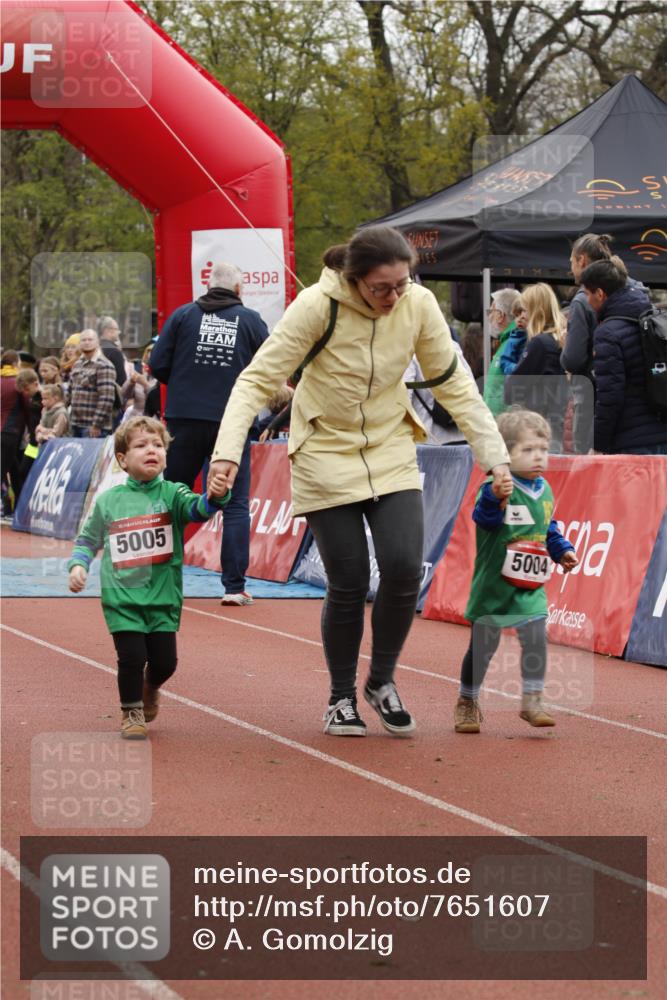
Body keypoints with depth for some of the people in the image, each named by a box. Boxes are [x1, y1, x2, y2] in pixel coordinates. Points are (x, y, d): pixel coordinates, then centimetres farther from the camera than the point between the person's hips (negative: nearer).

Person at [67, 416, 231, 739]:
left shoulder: (171, 494, 0)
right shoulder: (108, 501, 3)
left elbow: (198, 509, -21)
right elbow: (88, 540, 15)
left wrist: (216, 495, -42)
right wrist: (78, 565, -3)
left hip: (163, 596, 1)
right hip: (121, 596, -1)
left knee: (165, 660, 3)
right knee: (132, 656, -10)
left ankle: (150, 689, 39)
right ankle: (131, 712, 17)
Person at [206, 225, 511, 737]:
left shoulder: (419, 304, -12)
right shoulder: (318, 305, -23)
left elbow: (453, 383, -1)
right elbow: (258, 379, -20)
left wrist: (494, 455, -4)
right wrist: (227, 452, -31)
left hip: (392, 452, 3)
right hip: (326, 455, -3)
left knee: (404, 568, -12)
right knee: (349, 584, -5)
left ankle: (382, 682, 12)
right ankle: (342, 697, 18)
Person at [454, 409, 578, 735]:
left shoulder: (544, 490, 7)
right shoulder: (497, 487, -16)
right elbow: (484, 518, -36)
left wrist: (562, 550, 9)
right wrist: (495, 498, -54)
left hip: (530, 587, 5)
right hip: (493, 584, -5)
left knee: (536, 639, -9)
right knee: (482, 645, 7)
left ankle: (532, 701, 1)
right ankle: (467, 702, 23)